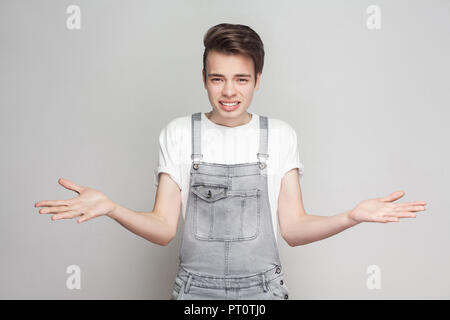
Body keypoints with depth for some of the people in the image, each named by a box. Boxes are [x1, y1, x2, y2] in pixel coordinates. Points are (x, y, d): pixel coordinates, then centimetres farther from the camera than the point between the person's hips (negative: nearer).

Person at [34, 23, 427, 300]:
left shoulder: (280, 135, 0)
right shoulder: (178, 133, -2)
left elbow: (293, 228, -3)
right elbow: (163, 228, -5)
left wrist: (353, 216, -19)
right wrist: (109, 207, -23)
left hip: (262, 287, 0)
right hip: (195, 287, 0)